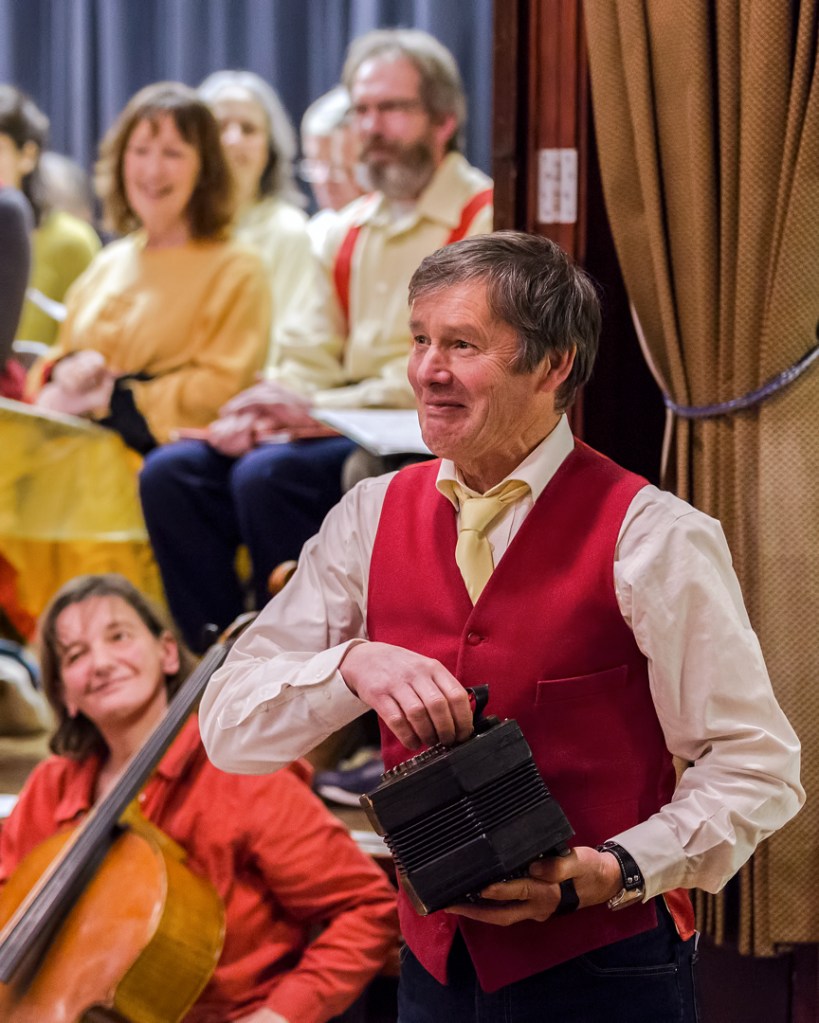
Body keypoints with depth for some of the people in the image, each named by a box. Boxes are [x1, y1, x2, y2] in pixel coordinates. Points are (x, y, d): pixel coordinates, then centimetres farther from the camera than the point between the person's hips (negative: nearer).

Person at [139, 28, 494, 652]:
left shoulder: (483, 220, -6)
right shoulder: (350, 230, 20)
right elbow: (311, 358, 19)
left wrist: (319, 410, -19)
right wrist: (267, 406, -6)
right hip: (344, 434, 8)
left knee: (269, 476, -30)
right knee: (172, 473, -9)